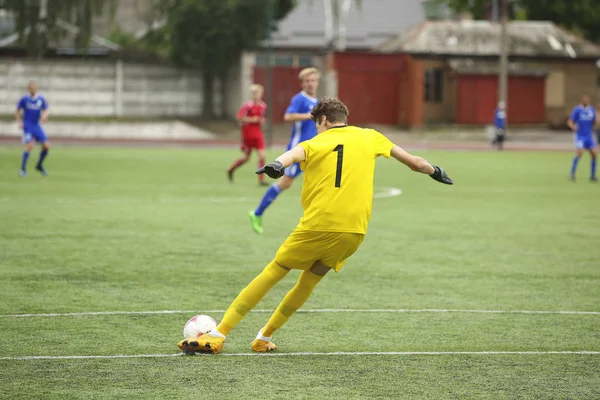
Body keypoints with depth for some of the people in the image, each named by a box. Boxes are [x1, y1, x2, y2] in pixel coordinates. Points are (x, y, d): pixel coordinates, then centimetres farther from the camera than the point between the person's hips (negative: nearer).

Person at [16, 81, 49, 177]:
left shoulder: (41, 99, 3)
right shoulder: (24, 99, -4)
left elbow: (45, 111, 3)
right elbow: (17, 112, 1)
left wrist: (44, 116, -20)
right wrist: (19, 122, -14)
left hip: (37, 126, 4)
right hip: (27, 126, -4)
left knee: (46, 146, -2)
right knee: (30, 145, -21)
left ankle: (39, 165, 21)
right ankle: (23, 169, -13)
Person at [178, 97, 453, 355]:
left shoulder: (315, 143, 6)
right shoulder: (369, 137, 17)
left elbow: (294, 153, -19)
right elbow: (412, 161, 27)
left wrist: (278, 165, -40)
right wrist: (434, 172, 46)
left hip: (317, 226, -3)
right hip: (354, 230, 3)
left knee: (273, 272, 4)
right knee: (309, 281, 20)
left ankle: (218, 335, 0)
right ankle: (264, 338, 20)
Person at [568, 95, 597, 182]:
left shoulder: (592, 110, 6)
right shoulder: (577, 109, -7)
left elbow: (594, 122, 14)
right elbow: (570, 122, -7)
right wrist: (573, 126, -29)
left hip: (589, 136, 4)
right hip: (580, 136, -4)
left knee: (594, 154, -4)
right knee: (579, 153, -20)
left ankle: (593, 175, 10)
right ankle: (572, 174, -6)